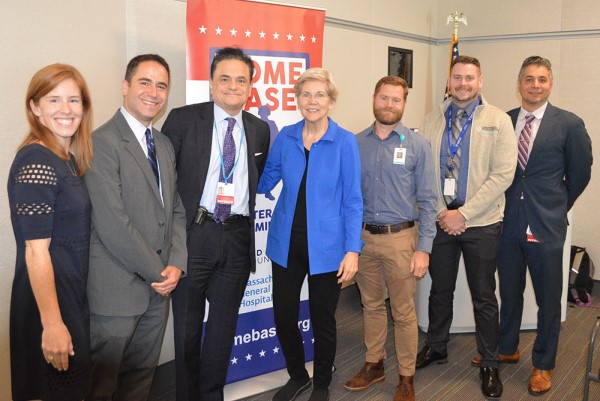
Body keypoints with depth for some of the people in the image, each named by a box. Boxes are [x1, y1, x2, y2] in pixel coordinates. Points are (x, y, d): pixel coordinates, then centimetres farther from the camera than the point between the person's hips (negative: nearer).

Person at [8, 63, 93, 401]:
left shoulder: (67, 160, 9)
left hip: (72, 295, 9)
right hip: (48, 298, -9)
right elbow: (36, 250, -21)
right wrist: (52, 324, -21)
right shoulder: (36, 161, -18)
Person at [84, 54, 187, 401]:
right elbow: (112, 224, -20)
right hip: (118, 288, -7)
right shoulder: (102, 142, -14)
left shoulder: (164, 144, 12)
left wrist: (176, 264, -3)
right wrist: (158, 272, -12)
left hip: (159, 284, 7)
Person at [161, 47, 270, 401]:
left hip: (238, 238, 3)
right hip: (194, 234, -3)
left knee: (224, 325, 14)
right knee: (187, 326, 8)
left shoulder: (260, 129, 9)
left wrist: (245, 215, 12)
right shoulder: (183, 119, -2)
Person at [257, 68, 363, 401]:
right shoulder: (285, 136, 2)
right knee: (283, 317, 10)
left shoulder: (345, 142, -8)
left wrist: (352, 249, -13)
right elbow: (265, 181, 11)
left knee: (323, 321, 11)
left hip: (325, 247, -3)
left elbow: (352, 200, -8)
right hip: (286, 243, 3)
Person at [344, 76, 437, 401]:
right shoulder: (356, 143, 3)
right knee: (371, 305, 16)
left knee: (404, 313, 5)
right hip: (363, 237, 3)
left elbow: (427, 201, -5)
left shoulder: (417, 145, -4)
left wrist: (423, 249, -10)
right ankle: (374, 364, 33)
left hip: (400, 238, -3)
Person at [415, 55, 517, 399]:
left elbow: (503, 174, -11)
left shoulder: (498, 120, -5)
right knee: (440, 290, 16)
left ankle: (490, 364, 24)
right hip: (441, 220, 3)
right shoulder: (432, 122, 4)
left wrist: (464, 214, -15)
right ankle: (436, 348, 35)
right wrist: (440, 213, -9)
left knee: (484, 297, 8)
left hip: (481, 223, -2)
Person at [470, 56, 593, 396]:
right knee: (509, 292, 17)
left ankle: (544, 365, 27)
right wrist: (506, 205, 7)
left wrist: (557, 207, 10)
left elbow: (580, 173, 3)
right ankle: (507, 348, 37)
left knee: (548, 299, 9)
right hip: (509, 223, 3)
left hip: (546, 226, -2)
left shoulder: (570, 125, -6)